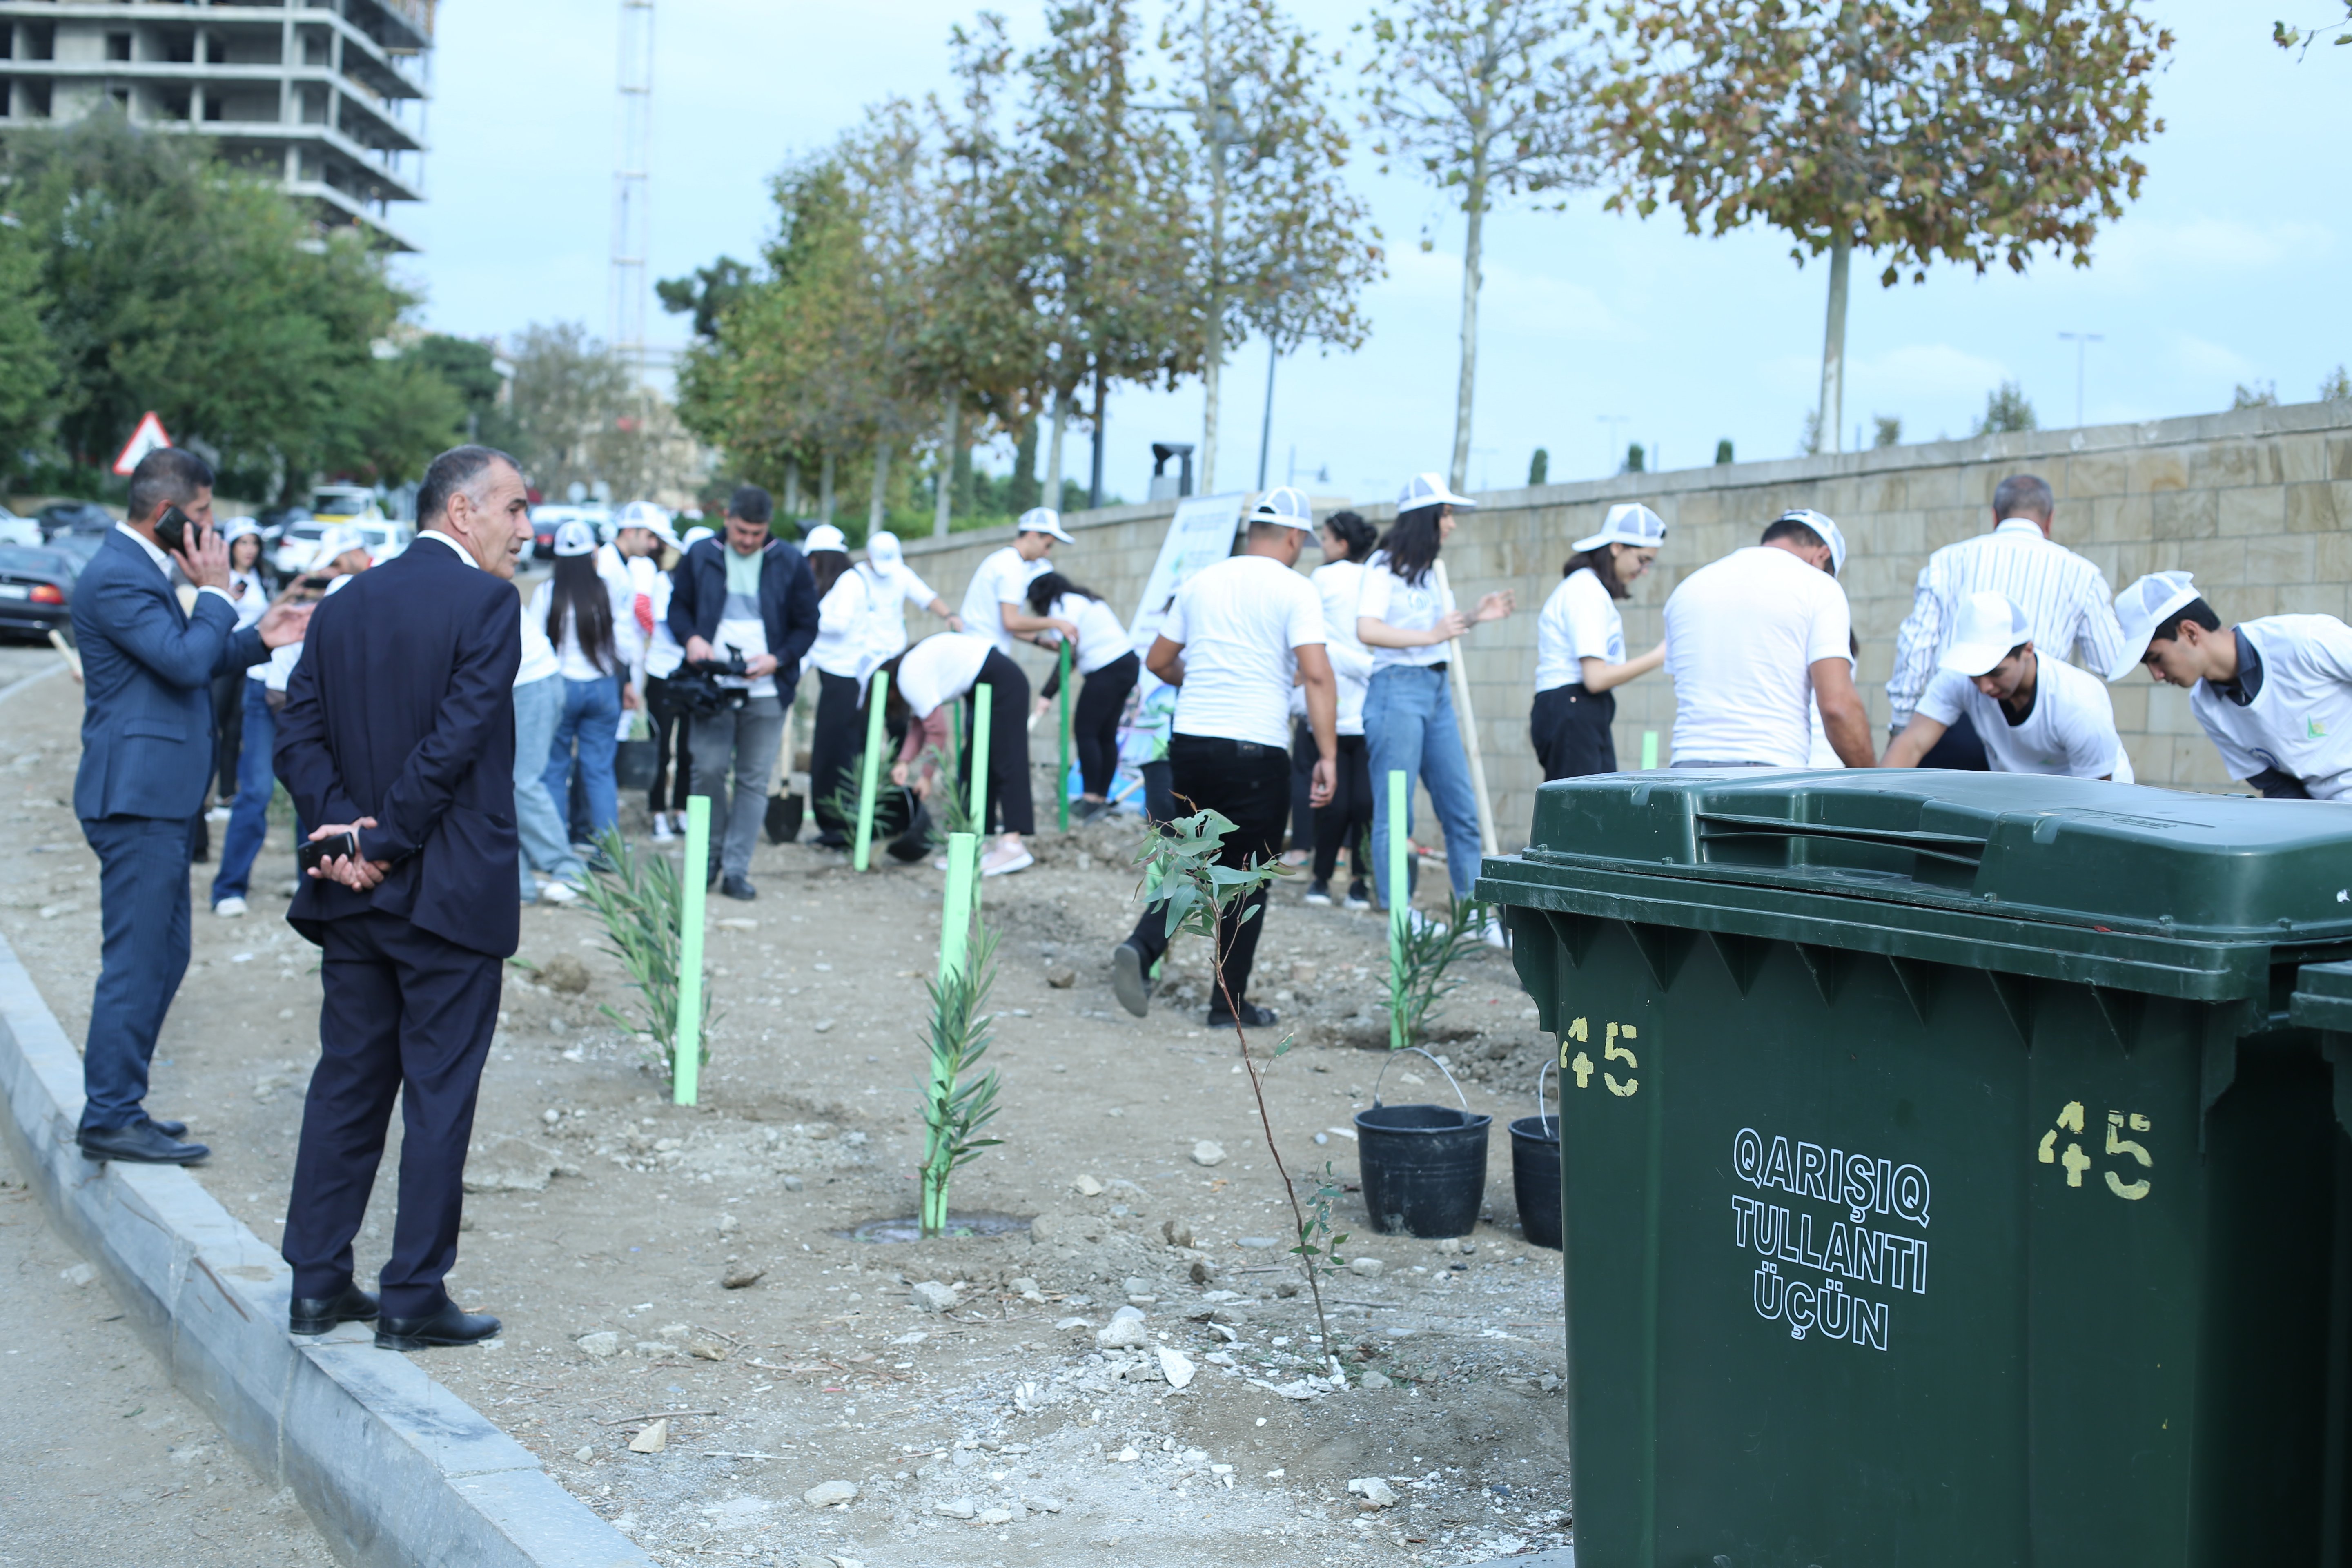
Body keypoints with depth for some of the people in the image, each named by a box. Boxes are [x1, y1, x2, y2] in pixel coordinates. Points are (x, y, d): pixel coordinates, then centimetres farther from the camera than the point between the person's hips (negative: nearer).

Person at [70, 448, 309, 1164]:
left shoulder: (142, 570, 17)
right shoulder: (116, 577, -16)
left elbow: (189, 663, 22)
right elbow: (183, 660, -23)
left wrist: (258, 638, 13)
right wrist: (216, 593, -11)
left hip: (161, 798, 11)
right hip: (137, 798, -11)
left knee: (163, 955, 15)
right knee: (135, 960, -6)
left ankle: (117, 1105, 23)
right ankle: (111, 1119, 0)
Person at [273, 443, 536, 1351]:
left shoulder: (345, 606, 11)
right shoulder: (486, 601, -11)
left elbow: (299, 738, 4)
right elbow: (456, 742, -18)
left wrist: (350, 829, -5)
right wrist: (387, 842, -11)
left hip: (354, 896, 7)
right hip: (450, 894, -6)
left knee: (348, 1080, 14)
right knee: (439, 1091, 1)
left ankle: (317, 1284, 18)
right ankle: (414, 1300, 6)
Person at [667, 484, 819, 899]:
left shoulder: (790, 563, 2)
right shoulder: (701, 557, 4)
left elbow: (807, 624, 5)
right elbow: (678, 606, 13)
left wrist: (777, 659, -11)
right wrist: (691, 638, -9)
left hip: (766, 693, 0)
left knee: (754, 780, 0)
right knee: (708, 770, -2)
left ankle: (736, 869, 5)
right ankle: (709, 856, 18)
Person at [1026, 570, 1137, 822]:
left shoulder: (1063, 606, -8)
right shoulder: (1081, 599, 22)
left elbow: (1067, 656, -15)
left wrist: (1047, 694, -14)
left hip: (1108, 669, -10)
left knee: (1085, 731, -8)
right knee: (1106, 735, 10)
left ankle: (1091, 799, -10)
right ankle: (1102, 799, 12)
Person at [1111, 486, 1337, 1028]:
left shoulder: (1201, 583, 11)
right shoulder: (1295, 590, -5)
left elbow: (1158, 661, 18)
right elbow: (1316, 674, -16)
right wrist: (1328, 755, -15)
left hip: (1190, 741, 5)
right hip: (1257, 751, -5)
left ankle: (1142, 948, -4)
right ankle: (1229, 1004, 10)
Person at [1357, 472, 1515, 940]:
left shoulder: (1431, 570, 16)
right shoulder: (1385, 566, -7)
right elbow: (1367, 630, -20)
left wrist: (1475, 618, 11)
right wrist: (1429, 636, -27)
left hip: (1437, 690, 8)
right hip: (1397, 689, -8)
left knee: (1461, 809, 8)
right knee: (1395, 810, -3)